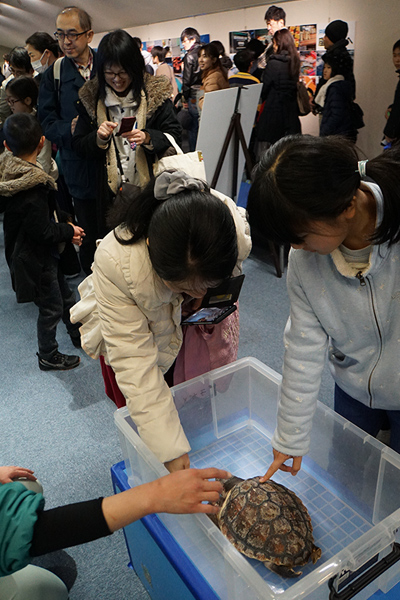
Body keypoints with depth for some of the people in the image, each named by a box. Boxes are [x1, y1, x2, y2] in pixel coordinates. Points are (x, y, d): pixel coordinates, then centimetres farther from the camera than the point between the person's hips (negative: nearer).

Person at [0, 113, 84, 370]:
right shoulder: (32, 188, -32)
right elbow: (43, 232, -27)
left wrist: (64, 224, 3)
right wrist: (69, 231, -11)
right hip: (36, 259, -9)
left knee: (65, 296, 24)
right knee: (51, 308, 9)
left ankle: (79, 334, 44)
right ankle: (48, 357, 29)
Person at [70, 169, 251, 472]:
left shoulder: (239, 233, -34)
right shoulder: (115, 262, -43)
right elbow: (133, 361, -38)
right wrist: (170, 449, -37)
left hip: (200, 324, 3)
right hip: (134, 330, -2)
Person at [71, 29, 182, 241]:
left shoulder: (155, 93, -1)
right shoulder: (91, 97, 3)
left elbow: (174, 134, -1)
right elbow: (78, 146, 6)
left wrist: (147, 138, -20)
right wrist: (99, 138, -15)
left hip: (150, 189, -1)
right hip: (109, 193, 1)